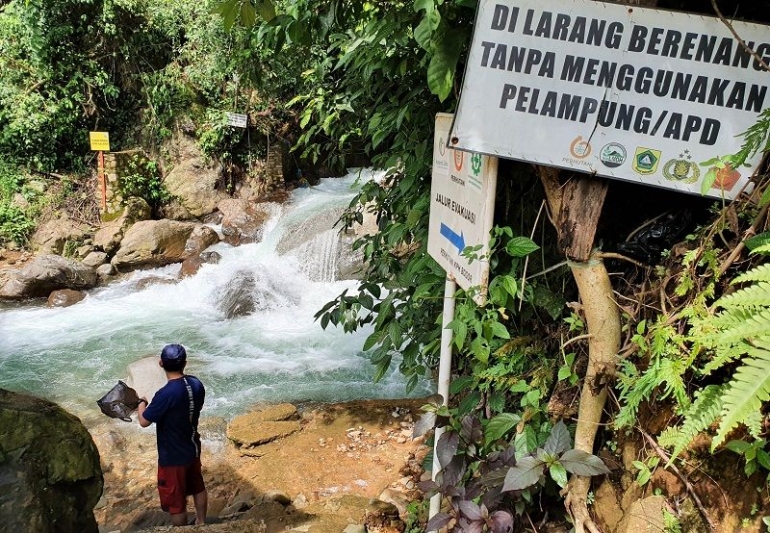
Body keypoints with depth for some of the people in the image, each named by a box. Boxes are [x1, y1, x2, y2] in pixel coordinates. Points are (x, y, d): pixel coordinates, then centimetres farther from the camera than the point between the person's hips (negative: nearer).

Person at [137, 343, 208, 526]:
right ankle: (201, 523, 46)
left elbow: (144, 421, -18)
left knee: (175, 501, 12)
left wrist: (142, 403, 0)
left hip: (173, 457, -7)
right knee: (198, 486, 27)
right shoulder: (197, 384, -9)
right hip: (193, 449, 7)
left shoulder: (166, 394, -30)